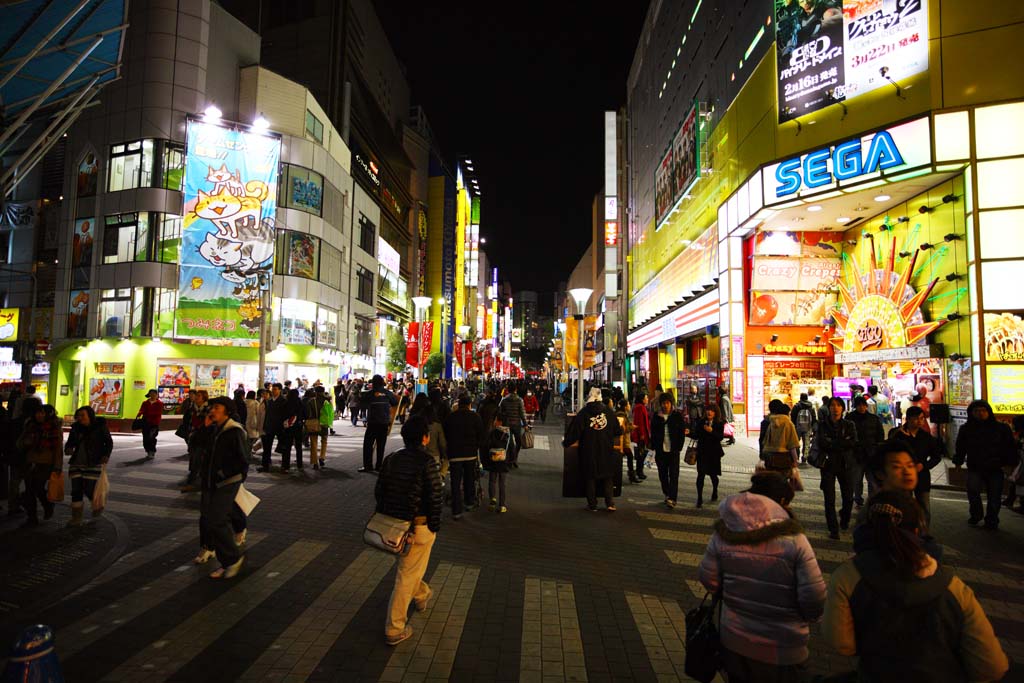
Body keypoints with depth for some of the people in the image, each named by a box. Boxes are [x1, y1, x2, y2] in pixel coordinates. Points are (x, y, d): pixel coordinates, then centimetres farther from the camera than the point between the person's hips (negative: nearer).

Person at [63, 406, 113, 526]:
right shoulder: (76, 428, 4)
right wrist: (68, 449, -13)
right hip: (77, 464, 4)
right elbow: (70, 442, 10)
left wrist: (106, 456, -14)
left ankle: (98, 506, 25)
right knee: (76, 490, 1)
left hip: (94, 464, -4)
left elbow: (109, 442, 0)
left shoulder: (100, 426, -5)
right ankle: (76, 519, 7)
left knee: (89, 489, -6)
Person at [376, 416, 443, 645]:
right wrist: (435, 527, -5)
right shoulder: (427, 462, -19)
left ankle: (422, 596, 53)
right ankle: (394, 629, 13)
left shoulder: (391, 459, -1)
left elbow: (379, 492, 5)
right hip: (418, 527, -7)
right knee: (406, 576, 5)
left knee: (408, 566, 29)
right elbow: (434, 498, -17)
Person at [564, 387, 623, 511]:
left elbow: (574, 432, -8)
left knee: (590, 478, 8)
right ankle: (610, 503, 6)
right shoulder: (608, 411, -1)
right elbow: (618, 431, 3)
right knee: (607, 478, 13)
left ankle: (592, 504, 11)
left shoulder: (583, 413, -7)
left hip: (589, 451, -2)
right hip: (606, 451, 2)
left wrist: (565, 442, 6)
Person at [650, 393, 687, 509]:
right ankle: (667, 495, 25)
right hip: (660, 450, 3)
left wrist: (679, 447, -5)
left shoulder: (677, 415, 1)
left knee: (673, 475, -8)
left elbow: (682, 432, 1)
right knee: (663, 475, 10)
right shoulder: (656, 416, 6)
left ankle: (672, 499, -12)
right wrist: (655, 447, 1)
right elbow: (653, 433, 9)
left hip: (673, 451, -3)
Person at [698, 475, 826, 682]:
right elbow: (815, 599, -20)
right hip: (782, 651, -2)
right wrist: (806, 617, 3)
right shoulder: (794, 539, -21)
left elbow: (708, 580, -6)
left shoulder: (723, 533, -13)